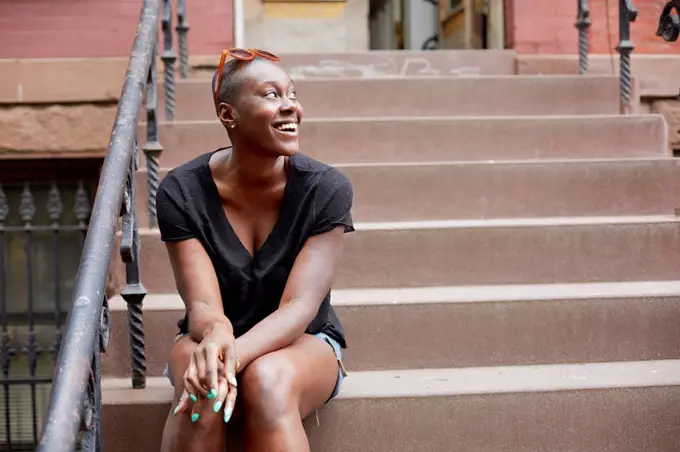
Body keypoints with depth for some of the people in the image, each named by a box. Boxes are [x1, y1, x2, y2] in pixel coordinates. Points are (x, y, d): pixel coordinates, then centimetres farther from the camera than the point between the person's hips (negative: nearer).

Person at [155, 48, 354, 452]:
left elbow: (298, 306, -21)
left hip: (303, 342, 0)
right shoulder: (181, 192, -13)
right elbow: (203, 304, -18)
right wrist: (216, 337, -44)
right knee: (203, 393, -34)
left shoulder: (326, 189, -14)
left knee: (267, 380, -35)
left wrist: (234, 357, -40)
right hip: (213, 341, 1)